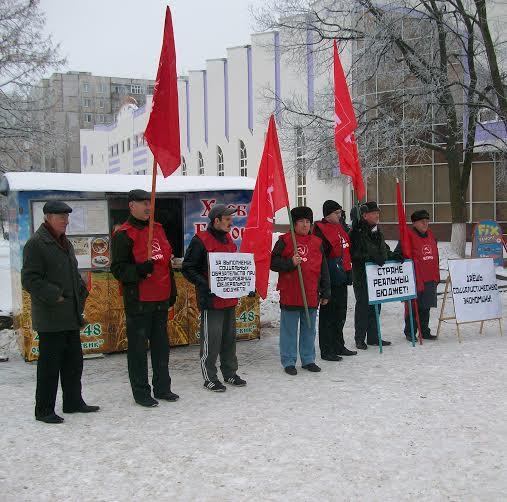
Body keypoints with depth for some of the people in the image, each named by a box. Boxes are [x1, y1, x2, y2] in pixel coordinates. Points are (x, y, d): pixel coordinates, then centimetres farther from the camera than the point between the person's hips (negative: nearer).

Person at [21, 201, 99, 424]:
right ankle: (44, 410, 11)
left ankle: (73, 402, 28)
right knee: (49, 364, -1)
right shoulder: (36, 243, -11)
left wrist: (81, 293, 11)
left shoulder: (65, 243, 16)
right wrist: (55, 296, -19)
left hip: (71, 316, 9)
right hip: (50, 318, -9)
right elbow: (30, 279, -16)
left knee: (74, 361, 15)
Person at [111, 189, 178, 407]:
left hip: (161, 299, 7)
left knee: (161, 345, 15)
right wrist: (140, 270, -28)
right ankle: (141, 392, 13)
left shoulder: (158, 229, 13)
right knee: (138, 348, 2)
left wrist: (172, 290, 20)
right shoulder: (123, 234, -9)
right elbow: (118, 269, -12)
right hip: (138, 301, -7)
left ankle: (162, 388, 27)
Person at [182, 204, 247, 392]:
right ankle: (209, 378, 11)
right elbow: (187, 268, -13)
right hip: (211, 299, -8)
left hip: (230, 298, 8)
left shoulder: (228, 239, 13)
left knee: (229, 337, 15)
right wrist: (206, 285, -23)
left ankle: (230, 373, 28)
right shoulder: (200, 241, -12)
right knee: (211, 340, -2)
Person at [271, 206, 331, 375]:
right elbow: (273, 263, -5)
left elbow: (324, 270, 14)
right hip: (290, 295, -4)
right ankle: (289, 362, 15)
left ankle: (308, 360, 27)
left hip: (311, 295, 4)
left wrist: (326, 293, 12)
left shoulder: (317, 242, 10)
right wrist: (290, 263, -21)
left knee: (309, 329, 14)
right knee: (289, 329, 4)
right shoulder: (285, 240, -3)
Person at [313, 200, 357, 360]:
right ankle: (326, 350, 6)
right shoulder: (320, 230, -12)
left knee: (340, 313, 16)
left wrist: (349, 273, 19)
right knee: (328, 314, -1)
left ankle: (338, 345, 27)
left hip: (341, 279, 9)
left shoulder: (340, 228, 16)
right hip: (329, 280, -9)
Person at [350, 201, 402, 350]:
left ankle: (373, 337, 22)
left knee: (375, 305, 12)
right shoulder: (357, 232, -11)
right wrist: (372, 258, -26)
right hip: (362, 275, -8)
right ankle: (360, 338, 8)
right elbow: (355, 253, -20)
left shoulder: (377, 231, 15)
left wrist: (393, 256, 9)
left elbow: (384, 249, 26)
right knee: (363, 305, -2)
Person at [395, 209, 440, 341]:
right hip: (415, 279, -6)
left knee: (426, 306, 13)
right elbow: (397, 254, -9)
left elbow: (435, 256, 21)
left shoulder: (430, 235, 13)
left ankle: (425, 331, 23)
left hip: (430, 279, 7)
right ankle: (410, 332, 10)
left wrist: (436, 276, 20)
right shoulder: (409, 236, -9)